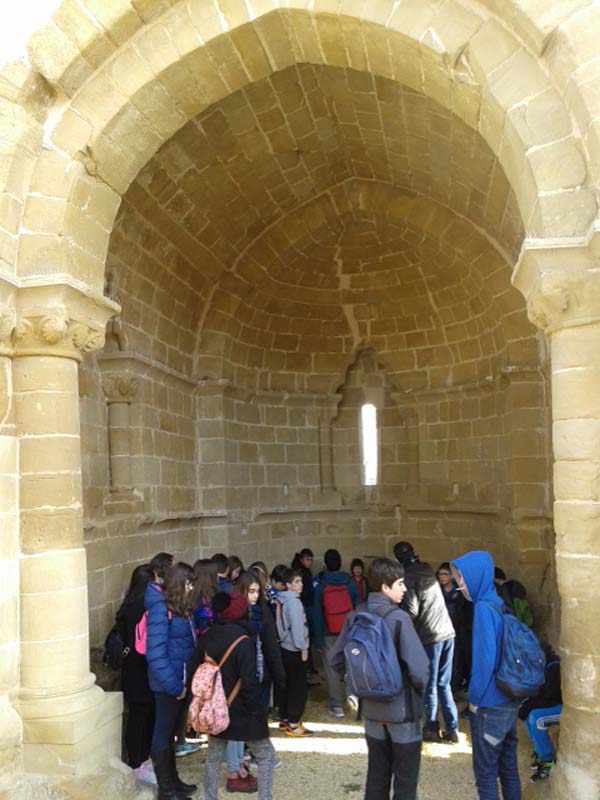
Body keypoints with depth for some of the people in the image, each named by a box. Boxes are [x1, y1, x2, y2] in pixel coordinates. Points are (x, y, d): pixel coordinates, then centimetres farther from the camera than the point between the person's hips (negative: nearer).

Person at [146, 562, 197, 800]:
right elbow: (156, 652, -22)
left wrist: (184, 681, 1)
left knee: (170, 732, 20)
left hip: (181, 681, 8)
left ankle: (173, 780, 34)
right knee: (163, 733, 6)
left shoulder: (181, 607, 7)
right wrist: (174, 684, -20)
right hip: (168, 683, -8)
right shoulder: (160, 608, -19)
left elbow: (189, 644, 8)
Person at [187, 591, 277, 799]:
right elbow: (249, 681, -22)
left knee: (213, 757, 18)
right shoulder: (243, 641, -20)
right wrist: (256, 709, -10)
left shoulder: (207, 636, -1)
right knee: (266, 756, 10)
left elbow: (193, 669, 4)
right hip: (241, 711, -6)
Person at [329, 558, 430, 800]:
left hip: (371, 708, 6)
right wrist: (420, 690, -3)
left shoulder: (355, 616, -4)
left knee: (376, 775, 19)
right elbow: (419, 668, -24)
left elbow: (336, 659, 3)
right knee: (406, 779, 11)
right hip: (402, 708, -5)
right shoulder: (398, 618, -21)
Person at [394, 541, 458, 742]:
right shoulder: (427, 570, 11)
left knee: (430, 686, 7)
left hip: (429, 637, -6)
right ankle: (452, 729, 16)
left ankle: (431, 729, 16)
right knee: (444, 685, 14)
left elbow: (411, 610, -15)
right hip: (447, 633, 6)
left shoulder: (409, 577, -10)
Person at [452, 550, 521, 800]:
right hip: (510, 701, 8)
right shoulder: (500, 605, 5)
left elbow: (485, 658, -22)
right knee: (508, 767, 17)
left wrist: (474, 697, -10)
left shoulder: (483, 608, -20)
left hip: (489, 705, -8)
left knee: (486, 771, 6)